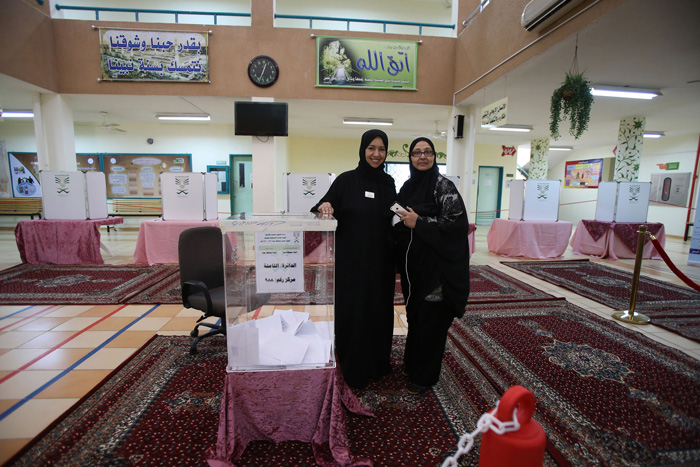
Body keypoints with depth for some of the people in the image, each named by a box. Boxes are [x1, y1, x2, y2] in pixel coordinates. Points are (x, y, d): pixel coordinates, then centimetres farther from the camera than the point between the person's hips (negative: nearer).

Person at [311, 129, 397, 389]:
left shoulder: (388, 183, 8)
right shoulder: (346, 180, -4)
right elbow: (327, 211, -3)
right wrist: (325, 206, -24)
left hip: (380, 261, 4)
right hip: (351, 260, -4)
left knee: (379, 310, 14)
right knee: (351, 312, 5)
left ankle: (377, 362, 36)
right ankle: (352, 370, 26)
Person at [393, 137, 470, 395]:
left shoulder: (443, 185, -10)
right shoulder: (407, 186, 10)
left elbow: (458, 224, -18)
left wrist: (419, 223, -20)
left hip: (435, 264, -6)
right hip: (412, 262, 6)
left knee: (431, 318, 5)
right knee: (414, 313, 17)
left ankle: (424, 375, 24)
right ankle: (412, 361, 38)